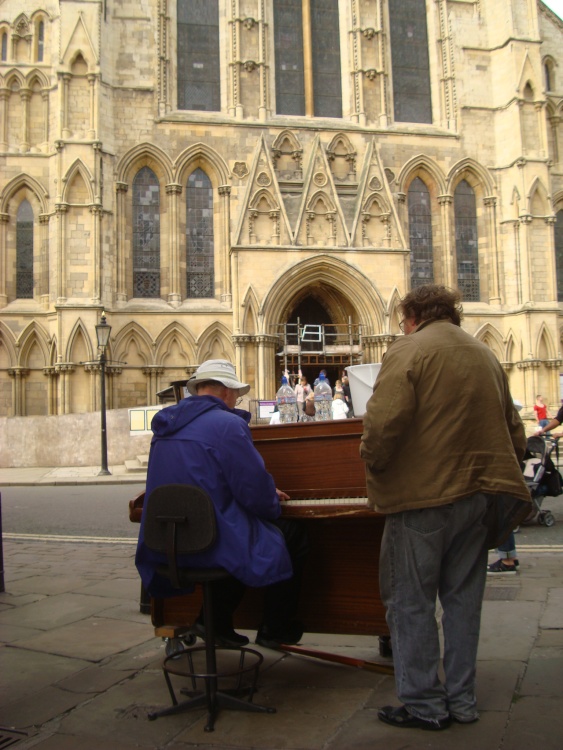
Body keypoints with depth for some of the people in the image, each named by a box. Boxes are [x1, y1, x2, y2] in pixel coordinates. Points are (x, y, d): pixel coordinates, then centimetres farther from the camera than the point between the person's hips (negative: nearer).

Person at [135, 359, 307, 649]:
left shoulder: (167, 425, 10)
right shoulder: (227, 424, -16)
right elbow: (256, 491, -17)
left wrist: (266, 495, 22)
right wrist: (274, 505, 7)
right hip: (213, 543, -8)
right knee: (293, 536, 13)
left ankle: (214, 620, 25)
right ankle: (275, 630, 22)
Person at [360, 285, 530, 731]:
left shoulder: (409, 350, -8)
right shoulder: (487, 356, 14)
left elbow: (384, 421, -21)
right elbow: (514, 433, 15)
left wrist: (373, 461, -5)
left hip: (422, 494, -7)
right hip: (477, 494, 7)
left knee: (411, 601, 5)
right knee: (463, 598, 16)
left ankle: (423, 705, 13)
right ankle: (461, 700, 24)